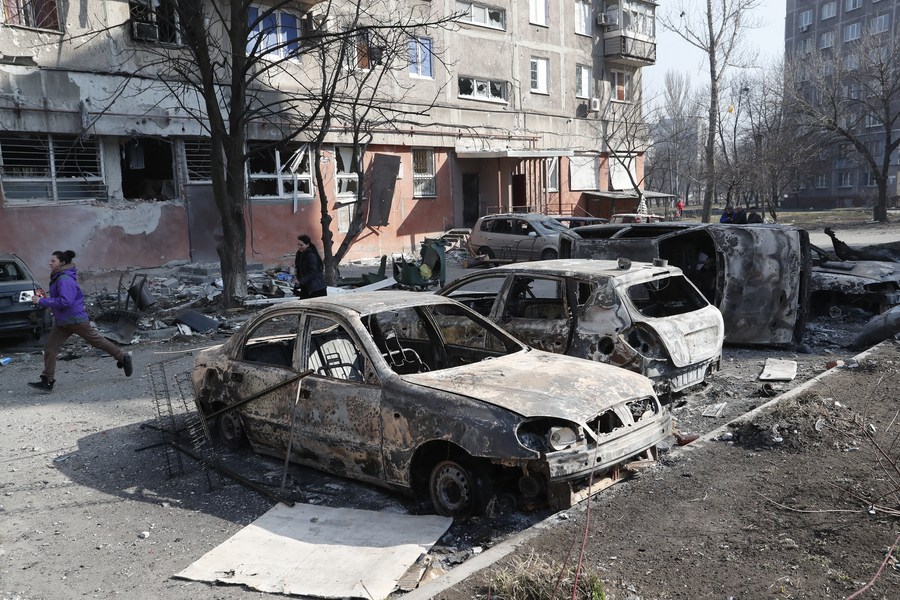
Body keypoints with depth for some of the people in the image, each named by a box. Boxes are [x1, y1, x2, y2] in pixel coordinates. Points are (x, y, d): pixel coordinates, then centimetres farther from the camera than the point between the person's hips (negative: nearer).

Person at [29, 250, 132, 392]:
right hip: (62, 322, 10)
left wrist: (42, 301, -26)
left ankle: (123, 356, 20)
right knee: (49, 347, 3)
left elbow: (65, 301, -29)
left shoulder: (65, 280, -21)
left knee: (97, 340, 4)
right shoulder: (57, 278, 10)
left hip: (76, 319, -9)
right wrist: (52, 306, 10)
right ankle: (47, 381, 5)